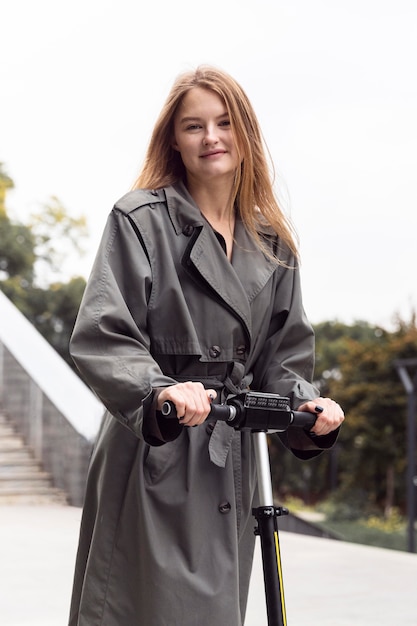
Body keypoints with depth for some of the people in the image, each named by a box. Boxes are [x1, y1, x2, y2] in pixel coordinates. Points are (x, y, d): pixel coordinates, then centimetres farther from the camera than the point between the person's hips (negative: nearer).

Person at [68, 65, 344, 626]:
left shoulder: (272, 244, 13)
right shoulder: (140, 219, -4)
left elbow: (282, 355, 16)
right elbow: (100, 337, -12)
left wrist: (307, 403, -5)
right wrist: (161, 391, -29)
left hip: (231, 464, 6)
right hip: (152, 461, -5)